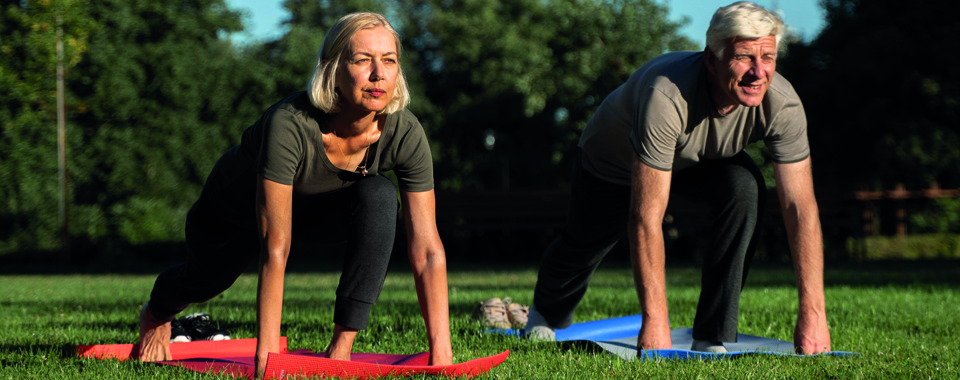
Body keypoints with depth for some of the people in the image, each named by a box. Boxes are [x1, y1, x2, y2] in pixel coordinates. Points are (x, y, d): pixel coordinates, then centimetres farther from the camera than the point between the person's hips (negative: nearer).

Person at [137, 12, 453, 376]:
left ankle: (342, 347, -24)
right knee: (206, 279, 24)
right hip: (234, 212, -2)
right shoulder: (288, 125, -44)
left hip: (315, 209, 2)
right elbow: (275, 250, -45)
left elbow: (427, 250, -31)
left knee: (379, 196, -30)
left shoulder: (404, 133, -33)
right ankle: (157, 312, 64)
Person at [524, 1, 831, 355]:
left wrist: (812, 312, -39)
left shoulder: (782, 104, -35)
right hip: (614, 159, -2)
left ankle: (713, 339, -18)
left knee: (745, 190, -28)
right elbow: (646, 218, -46)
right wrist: (655, 322, -49)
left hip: (703, 159, 2)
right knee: (585, 241, 15)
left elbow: (801, 205, -32)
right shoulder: (666, 96, -47)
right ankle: (549, 313, 54)